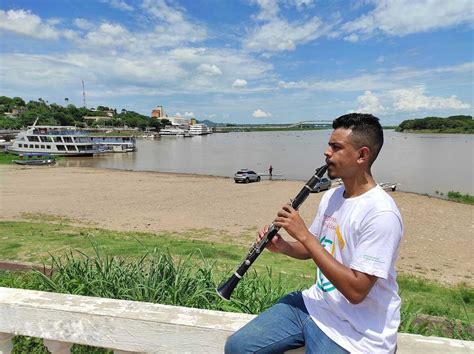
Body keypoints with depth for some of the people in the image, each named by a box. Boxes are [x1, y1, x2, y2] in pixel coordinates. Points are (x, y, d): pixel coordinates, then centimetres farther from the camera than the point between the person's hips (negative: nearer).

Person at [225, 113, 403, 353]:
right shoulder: (331, 196, 3)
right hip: (315, 304, 7)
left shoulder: (381, 214, -23)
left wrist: (303, 234, -25)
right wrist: (282, 246, -7)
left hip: (356, 333, -6)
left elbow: (355, 291, -26)